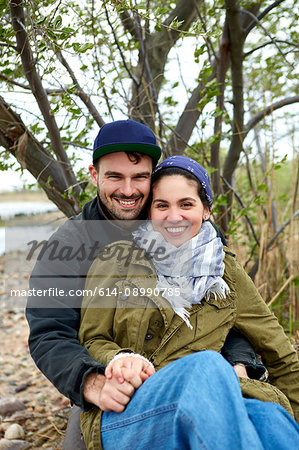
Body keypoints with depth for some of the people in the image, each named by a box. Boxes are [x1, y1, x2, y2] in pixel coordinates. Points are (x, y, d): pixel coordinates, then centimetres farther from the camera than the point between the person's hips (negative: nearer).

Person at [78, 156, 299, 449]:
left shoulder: (226, 273, 14)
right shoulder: (116, 261, 7)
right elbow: (91, 341, 10)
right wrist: (119, 359, -12)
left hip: (207, 409, 1)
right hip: (125, 419, -1)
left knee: (267, 415, -35)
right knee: (206, 364, -33)